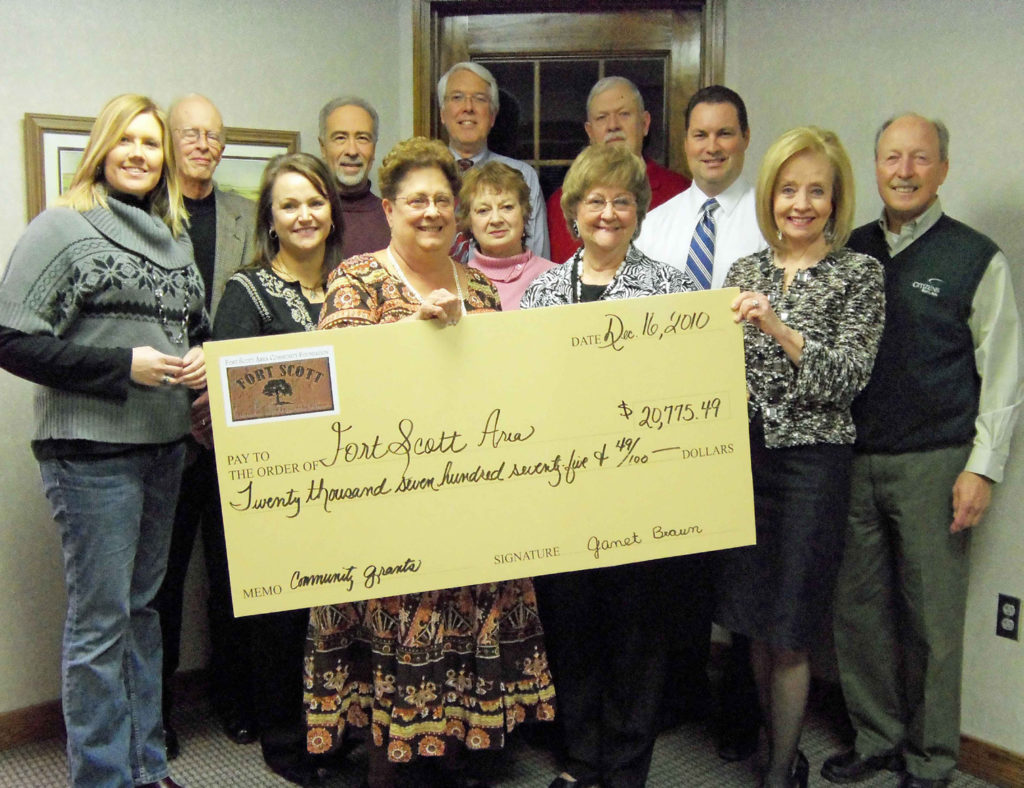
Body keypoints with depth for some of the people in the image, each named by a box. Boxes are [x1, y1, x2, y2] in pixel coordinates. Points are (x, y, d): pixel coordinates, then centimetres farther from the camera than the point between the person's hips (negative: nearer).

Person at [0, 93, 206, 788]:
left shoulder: (174, 236, 13)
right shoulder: (63, 227, -6)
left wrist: (202, 358, 2)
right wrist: (122, 366, -18)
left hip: (165, 444, 7)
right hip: (91, 450, -7)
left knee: (143, 603, 16)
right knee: (100, 618, 0)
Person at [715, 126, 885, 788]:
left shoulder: (860, 273, -3)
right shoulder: (745, 271, 9)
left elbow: (848, 377, -14)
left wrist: (778, 328, -24)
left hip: (813, 461, -4)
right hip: (742, 455, 5)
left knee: (789, 630, 1)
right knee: (753, 618, 13)